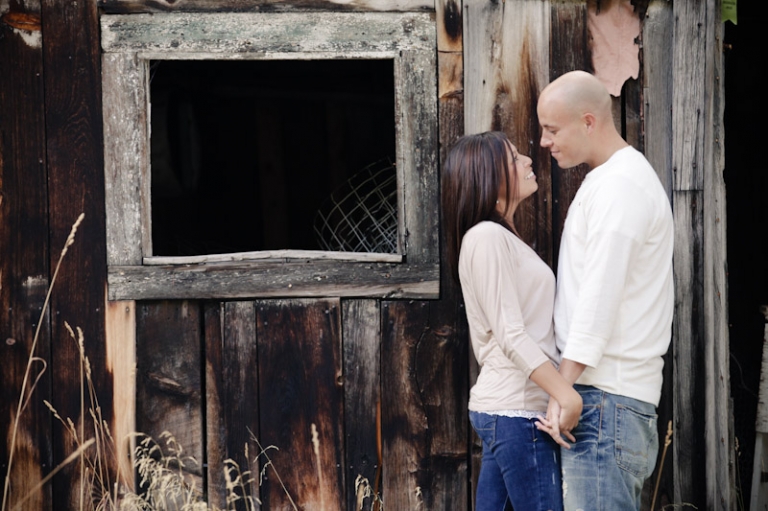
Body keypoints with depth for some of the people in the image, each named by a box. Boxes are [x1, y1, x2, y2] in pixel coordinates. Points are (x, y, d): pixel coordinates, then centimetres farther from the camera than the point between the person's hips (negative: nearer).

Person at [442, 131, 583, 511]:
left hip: (498, 405, 10)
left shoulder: (500, 236, 20)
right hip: (519, 408, -10)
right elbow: (511, 335, -19)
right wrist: (566, 393, -25)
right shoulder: (488, 236, -11)